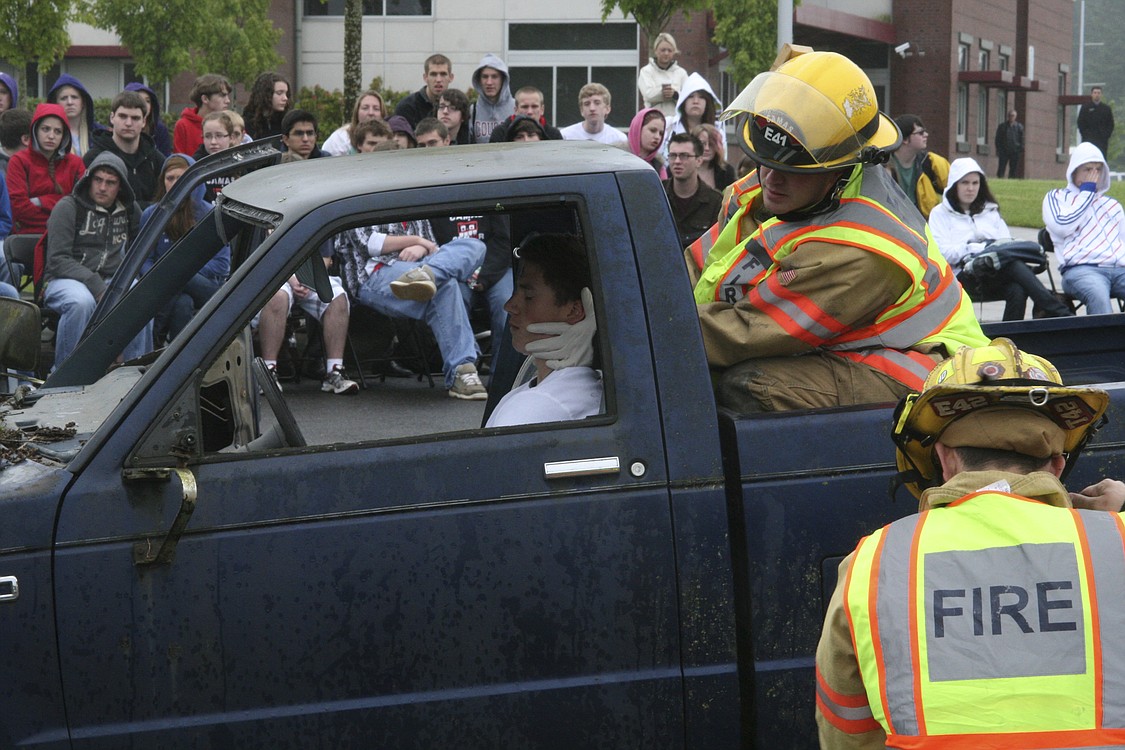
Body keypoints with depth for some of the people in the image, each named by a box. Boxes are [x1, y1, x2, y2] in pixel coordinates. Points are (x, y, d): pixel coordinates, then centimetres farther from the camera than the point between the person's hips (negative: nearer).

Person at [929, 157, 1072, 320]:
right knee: (1014, 264, -34)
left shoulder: (990, 211, 29)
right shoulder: (940, 213, 15)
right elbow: (942, 252, -2)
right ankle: (1059, 313, -43)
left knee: (1016, 290, -35)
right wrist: (980, 248, -12)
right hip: (966, 277, -5)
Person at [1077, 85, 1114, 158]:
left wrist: (1106, 135, -3)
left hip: (1103, 140, 2)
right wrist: (1085, 135, -7)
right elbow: (1080, 123, 3)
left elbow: (1111, 124, 12)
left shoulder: (1107, 108, 13)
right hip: (1089, 140, -2)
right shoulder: (1085, 107, 7)